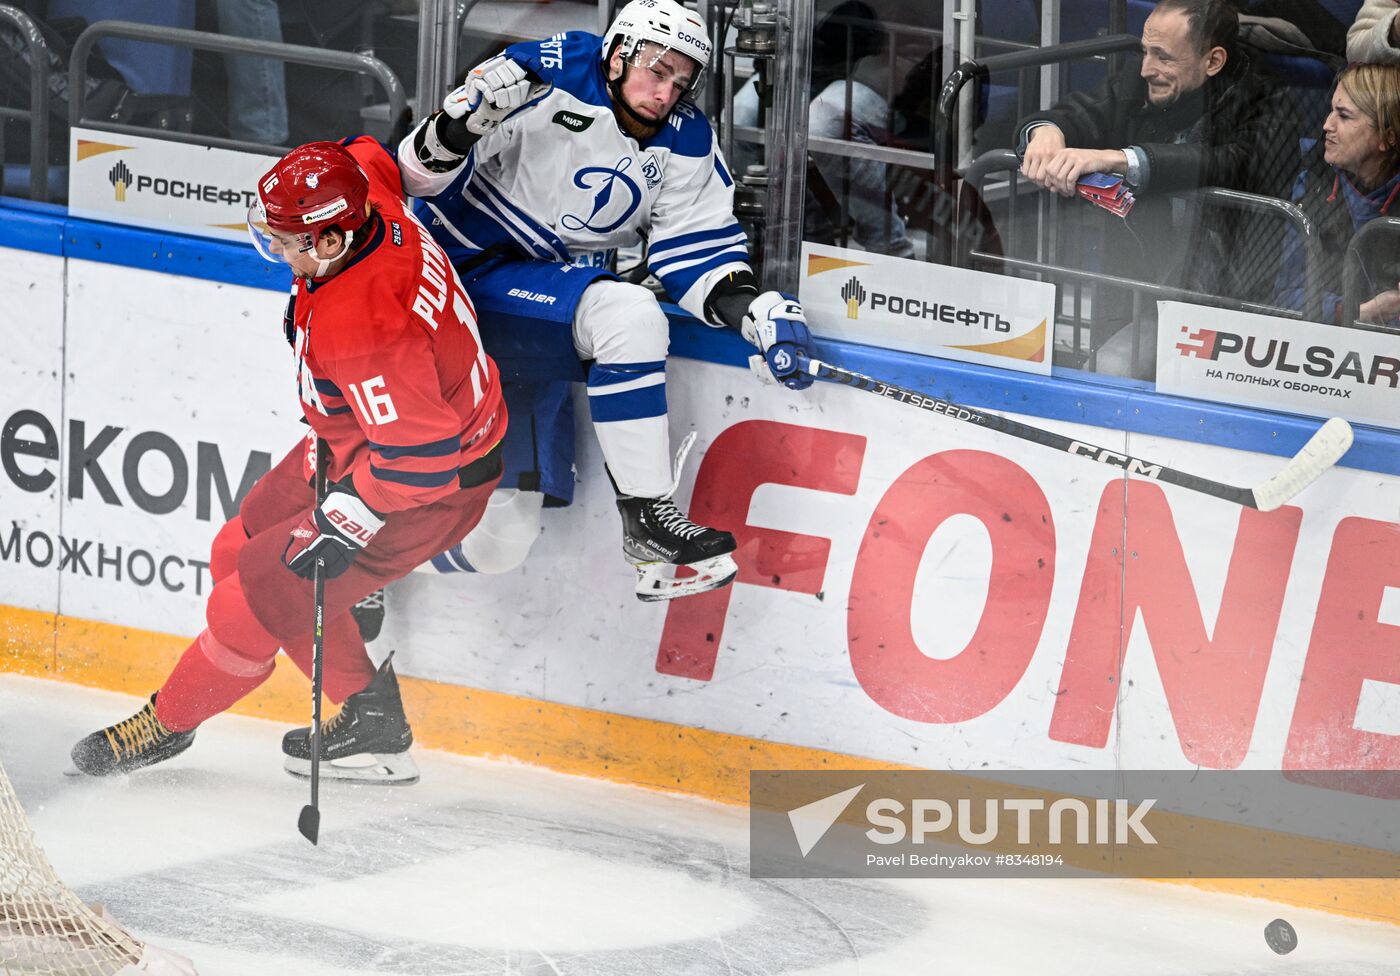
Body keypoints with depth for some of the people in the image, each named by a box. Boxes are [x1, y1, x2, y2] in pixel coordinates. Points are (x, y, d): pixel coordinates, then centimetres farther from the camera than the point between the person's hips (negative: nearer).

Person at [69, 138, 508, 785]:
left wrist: (343, 523, -25)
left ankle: (168, 721, 19)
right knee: (244, 549, 13)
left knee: (266, 590, -6)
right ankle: (370, 714, 21)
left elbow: (420, 449, -36)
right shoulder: (373, 201, -15)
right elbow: (370, 156, 12)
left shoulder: (361, 324, -39)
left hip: (432, 484, -10)